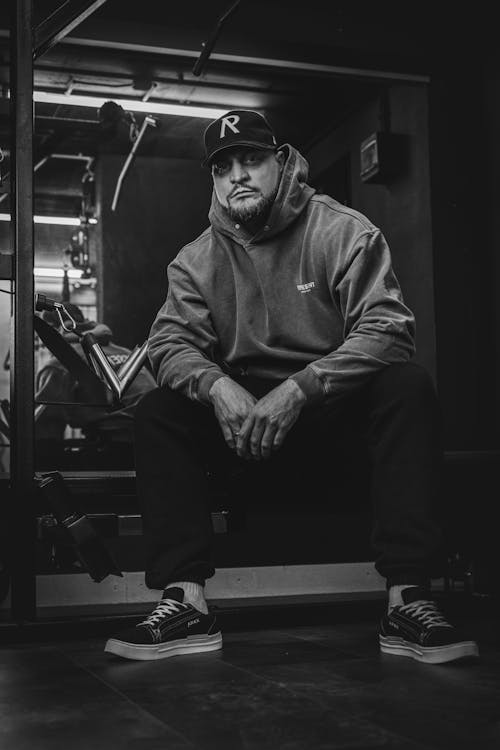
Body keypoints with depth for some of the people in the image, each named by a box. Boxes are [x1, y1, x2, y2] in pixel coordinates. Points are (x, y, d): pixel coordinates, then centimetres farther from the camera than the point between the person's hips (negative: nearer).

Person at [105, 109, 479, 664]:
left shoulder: (345, 233, -7)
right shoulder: (196, 259, 4)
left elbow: (388, 330, -18)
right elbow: (170, 341, -6)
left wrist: (298, 390, -30)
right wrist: (216, 385, -30)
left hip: (334, 405, -2)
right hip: (242, 412, 3)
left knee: (409, 387, -31)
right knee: (156, 413, -19)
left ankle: (408, 599, -33)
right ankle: (184, 601, -24)